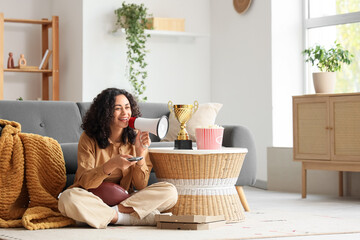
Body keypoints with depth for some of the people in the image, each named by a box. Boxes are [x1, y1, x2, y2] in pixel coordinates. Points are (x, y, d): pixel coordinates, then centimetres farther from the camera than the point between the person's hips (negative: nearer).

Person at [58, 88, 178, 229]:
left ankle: (116, 211, -25)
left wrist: (140, 152, -18)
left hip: (125, 199, 2)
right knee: (68, 198, -36)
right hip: (94, 200, -2)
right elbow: (84, 182, -16)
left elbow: (141, 186, -3)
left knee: (170, 192, -18)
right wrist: (112, 165, -33)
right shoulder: (89, 139, -8)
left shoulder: (136, 138, -1)